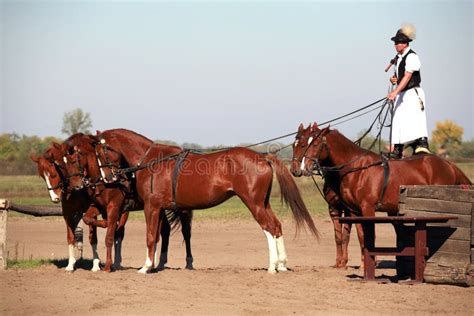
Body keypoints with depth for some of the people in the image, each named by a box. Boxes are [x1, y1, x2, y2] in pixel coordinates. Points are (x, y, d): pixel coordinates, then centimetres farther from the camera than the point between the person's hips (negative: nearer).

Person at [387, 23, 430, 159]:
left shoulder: (411, 57, -14)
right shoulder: (398, 57, 13)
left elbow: (407, 76, -24)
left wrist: (395, 92, -33)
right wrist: (394, 79, 4)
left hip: (413, 93, -9)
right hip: (401, 94, 9)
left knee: (414, 117, -22)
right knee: (398, 121, 8)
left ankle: (422, 143, -30)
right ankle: (397, 150, 13)